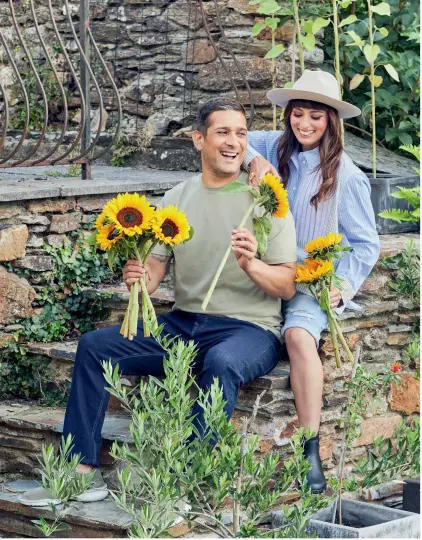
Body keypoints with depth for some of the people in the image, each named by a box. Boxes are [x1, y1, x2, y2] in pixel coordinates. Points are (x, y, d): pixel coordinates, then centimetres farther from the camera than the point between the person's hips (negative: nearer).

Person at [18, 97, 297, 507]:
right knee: (94, 346, -8)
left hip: (250, 328, -5)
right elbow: (155, 266, 6)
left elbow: (287, 287, -8)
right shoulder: (176, 199, 10)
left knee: (221, 362, -39)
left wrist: (251, 265, -29)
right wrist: (140, 278, -18)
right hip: (183, 324, 5)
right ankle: (82, 471, -7)